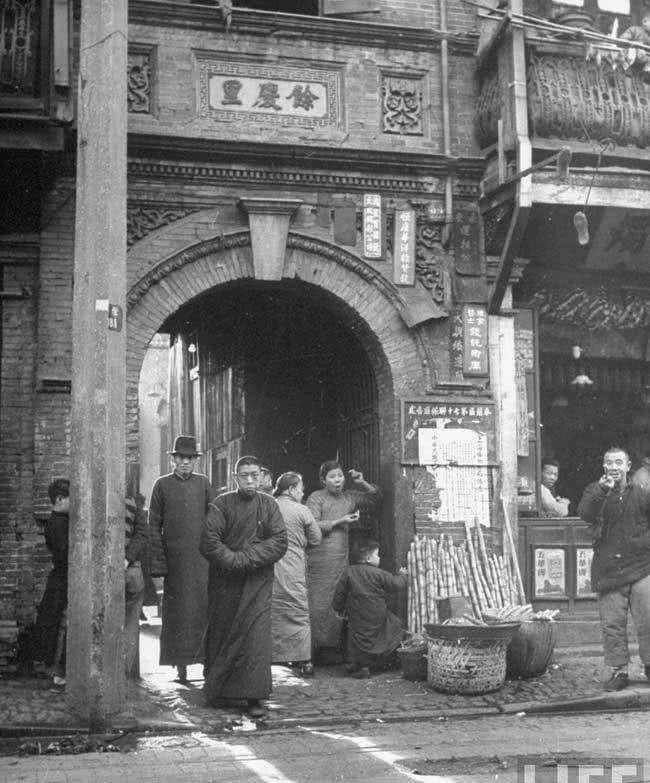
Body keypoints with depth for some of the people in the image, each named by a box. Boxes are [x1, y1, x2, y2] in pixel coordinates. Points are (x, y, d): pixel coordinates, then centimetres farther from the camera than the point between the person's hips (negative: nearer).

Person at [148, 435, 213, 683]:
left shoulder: (203, 483, 9)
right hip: (174, 558, 0)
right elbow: (154, 525, 4)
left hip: (202, 557, 1)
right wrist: (159, 562, -3)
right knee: (177, 610, 3)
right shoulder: (162, 485, 6)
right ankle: (180, 663, 11)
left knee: (204, 606, -4)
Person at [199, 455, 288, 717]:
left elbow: (279, 541, -5)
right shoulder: (221, 505, -2)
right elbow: (209, 542, -9)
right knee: (222, 635, 7)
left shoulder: (269, 505, 3)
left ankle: (255, 696, -4)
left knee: (256, 638, -7)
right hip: (225, 582, 0)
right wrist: (233, 561, -18)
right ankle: (219, 691, 21)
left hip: (258, 581, 0)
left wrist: (247, 558, -14)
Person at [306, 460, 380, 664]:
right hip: (319, 561, -5)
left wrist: (362, 483, 7)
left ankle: (333, 647, 8)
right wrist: (339, 521, -11)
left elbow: (373, 497, 26)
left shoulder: (348, 497, 15)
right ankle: (316, 648, -3)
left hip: (341, 559, 6)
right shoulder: (316, 498, -2)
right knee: (318, 604, -7)